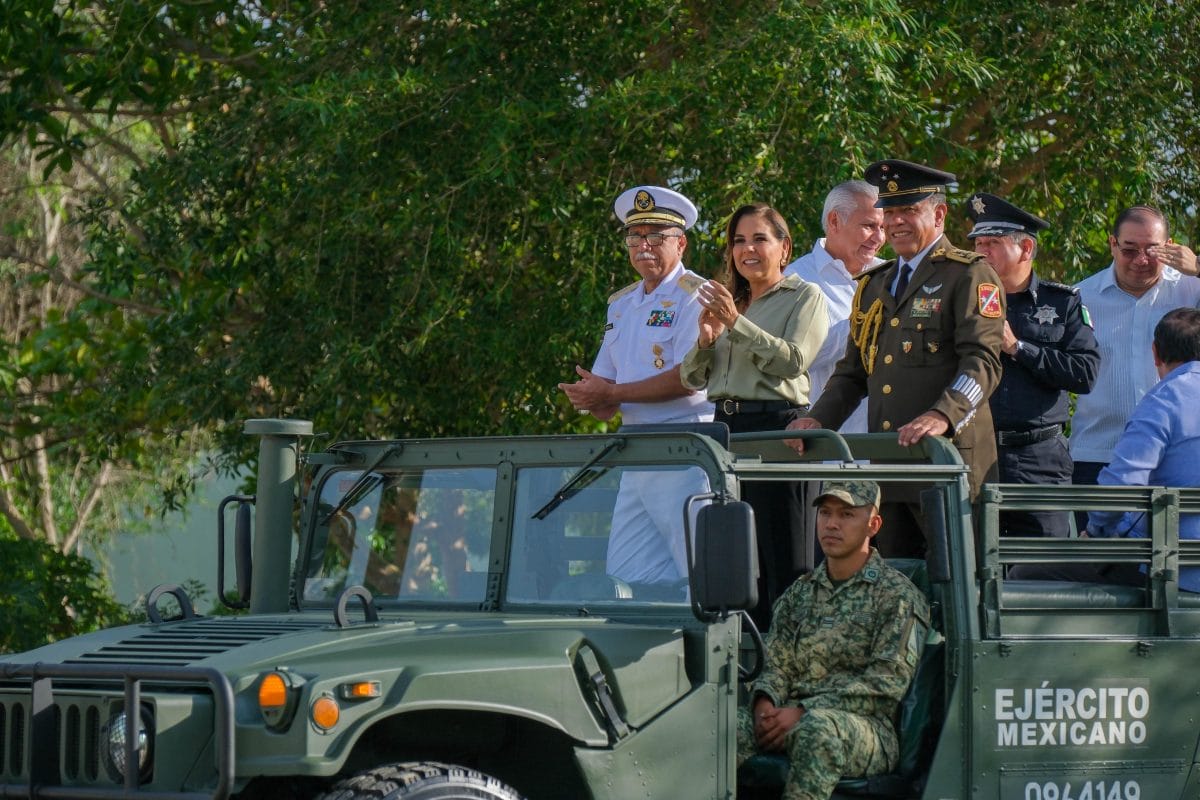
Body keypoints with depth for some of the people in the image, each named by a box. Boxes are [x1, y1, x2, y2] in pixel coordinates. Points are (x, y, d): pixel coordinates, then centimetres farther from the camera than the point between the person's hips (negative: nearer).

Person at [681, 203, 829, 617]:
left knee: (780, 563, -8)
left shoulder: (804, 297, 3)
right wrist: (706, 339, -4)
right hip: (726, 428, 6)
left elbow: (792, 360, -13)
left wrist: (736, 324, -19)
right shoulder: (726, 300, 21)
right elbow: (693, 378, 16)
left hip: (778, 427, -6)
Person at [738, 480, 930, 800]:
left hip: (868, 728, -5)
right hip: (791, 719, 5)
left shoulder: (898, 596, 2)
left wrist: (803, 711, -16)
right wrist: (765, 702, -7)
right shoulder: (799, 594, 21)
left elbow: (889, 681, -8)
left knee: (818, 728, -40)